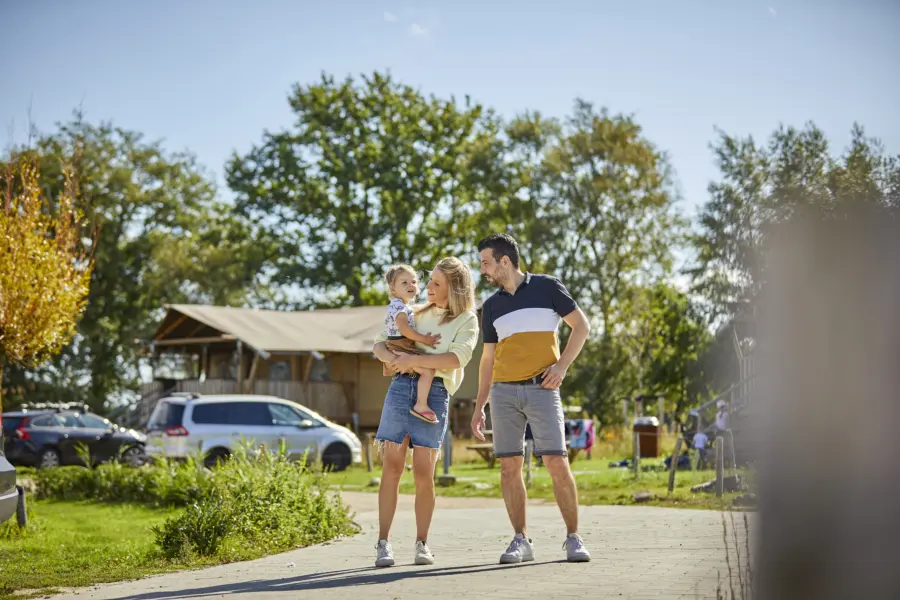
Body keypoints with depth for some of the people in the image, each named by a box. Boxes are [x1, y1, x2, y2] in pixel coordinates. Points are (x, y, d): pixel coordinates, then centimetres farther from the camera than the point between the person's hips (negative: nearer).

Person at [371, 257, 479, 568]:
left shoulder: (467, 320, 8)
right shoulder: (418, 313, 20)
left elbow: (457, 358, -10)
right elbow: (379, 344, 18)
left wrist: (415, 360, -14)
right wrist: (394, 358, -4)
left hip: (435, 393, -3)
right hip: (401, 387, 3)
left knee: (423, 473, -5)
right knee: (392, 467, -4)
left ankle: (422, 543, 9)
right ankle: (383, 543, -3)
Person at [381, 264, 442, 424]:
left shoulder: (405, 307, 20)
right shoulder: (398, 306, -14)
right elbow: (403, 328, -26)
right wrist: (423, 339, -22)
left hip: (404, 350, 11)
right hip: (400, 349, -11)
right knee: (428, 369, -25)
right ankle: (421, 405, -27)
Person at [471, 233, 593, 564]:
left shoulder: (546, 287, 3)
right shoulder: (491, 306, 14)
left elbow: (581, 326, 4)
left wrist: (562, 365, -8)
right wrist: (479, 406, 14)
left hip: (541, 389, -4)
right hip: (503, 391, 4)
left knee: (557, 463, -10)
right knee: (509, 466, 0)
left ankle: (573, 539, 0)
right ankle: (521, 540, 8)